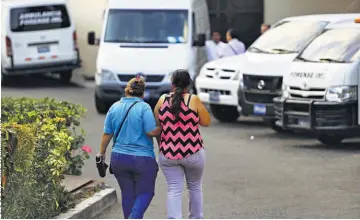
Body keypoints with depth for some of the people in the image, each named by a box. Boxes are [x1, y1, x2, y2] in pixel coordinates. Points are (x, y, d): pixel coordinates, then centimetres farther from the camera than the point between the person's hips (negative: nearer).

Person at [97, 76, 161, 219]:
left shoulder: (114, 107, 4)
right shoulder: (144, 108, -12)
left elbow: (107, 134, 8)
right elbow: (152, 132, -17)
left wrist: (101, 153, 18)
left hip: (118, 158, 4)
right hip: (142, 159, -4)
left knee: (127, 194, 13)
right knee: (145, 193, 4)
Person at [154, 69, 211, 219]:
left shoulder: (163, 100, -1)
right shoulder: (193, 100, -9)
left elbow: (156, 126, 6)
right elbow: (206, 122, -3)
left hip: (168, 154, 1)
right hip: (193, 153, -1)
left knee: (174, 190, 1)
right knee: (195, 188, 19)